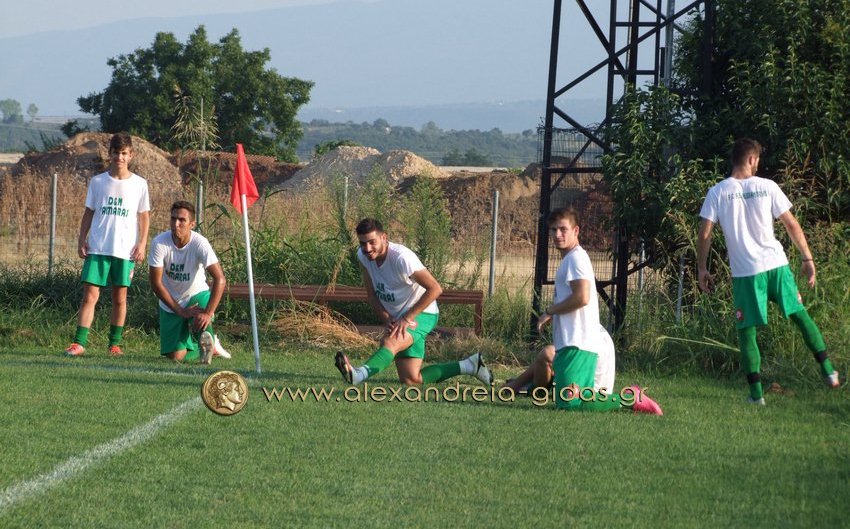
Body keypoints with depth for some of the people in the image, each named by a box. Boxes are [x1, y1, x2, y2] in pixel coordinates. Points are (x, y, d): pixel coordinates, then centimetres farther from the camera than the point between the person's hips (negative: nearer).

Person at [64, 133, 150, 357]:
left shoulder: (139, 184, 4)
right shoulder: (97, 182, 6)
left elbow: (144, 216, 7)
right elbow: (89, 212, 11)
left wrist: (142, 244, -2)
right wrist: (82, 240, 3)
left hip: (125, 250, 0)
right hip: (97, 248, 0)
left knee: (120, 298, 5)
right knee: (90, 295, -7)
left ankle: (115, 343, 13)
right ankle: (79, 342, -10)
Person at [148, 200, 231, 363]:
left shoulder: (199, 243, -25)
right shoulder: (159, 243, -22)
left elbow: (219, 279, -30)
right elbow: (156, 283, -18)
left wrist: (208, 313, -39)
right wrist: (180, 311, -21)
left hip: (197, 295, -2)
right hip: (171, 303, 2)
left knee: (200, 320, -38)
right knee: (176, 356, 0)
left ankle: (207, 340, -7)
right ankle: (210, 345, 27)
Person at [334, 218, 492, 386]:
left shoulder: (401, 257, -26)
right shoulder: (363, 256, -5)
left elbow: (435, 289, -27)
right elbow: (372, 295, 5)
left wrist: (406, 319, -25)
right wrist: (387, 320, -12)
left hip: (421, 315, -8)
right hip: (397, 318, 8)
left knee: (390, 342, -38)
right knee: (410, 380, 3)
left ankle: (359, 374, -64)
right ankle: (469, 366, 16)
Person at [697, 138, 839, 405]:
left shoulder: (717, 192, -2)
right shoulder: (767, 187, 0)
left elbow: (704, 235, -4)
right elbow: (792, 225, 2)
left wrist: (702, 270, 6)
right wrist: (807, 259, 9)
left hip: (745, 272, -1)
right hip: (776, 264, 1)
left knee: (746, 331, 5)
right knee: (800, 315, 17)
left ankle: (756, 393, -2)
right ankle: (828, 370, 18)